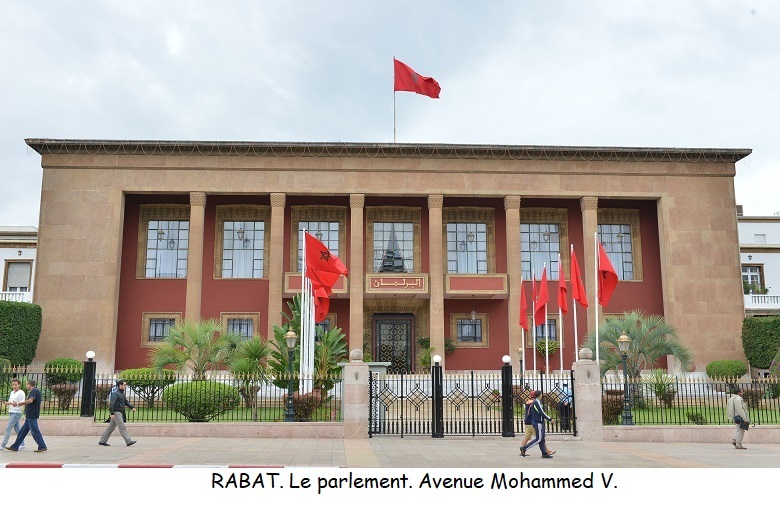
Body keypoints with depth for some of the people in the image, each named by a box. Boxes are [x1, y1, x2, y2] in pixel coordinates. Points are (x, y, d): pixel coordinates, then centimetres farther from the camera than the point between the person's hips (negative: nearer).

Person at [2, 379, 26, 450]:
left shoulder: (21, 393, -10)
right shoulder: (12, 393, 15)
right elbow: (9, 402, 19)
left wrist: (16, 404, -33)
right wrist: (6, 402, -2)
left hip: (16, 413, -8)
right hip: (11, 412, 8)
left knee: (8, 428, -8)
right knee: (16, 429, 10)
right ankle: (22, 444, 16)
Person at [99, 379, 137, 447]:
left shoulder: (122, 394, 18)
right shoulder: (115, 393, -12)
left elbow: (126, 402, 19)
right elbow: (111, 403, -20)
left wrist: (132, 407, 5)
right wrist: (112, 413, -26)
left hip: (119, 413, 10)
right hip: (116, 413, -10)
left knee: (111, 428, 12)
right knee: (122, 427, -9)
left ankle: (102, 441, 16)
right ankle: (128, 441, -10)